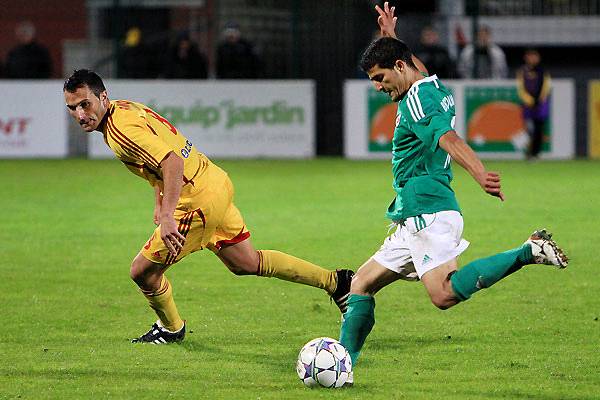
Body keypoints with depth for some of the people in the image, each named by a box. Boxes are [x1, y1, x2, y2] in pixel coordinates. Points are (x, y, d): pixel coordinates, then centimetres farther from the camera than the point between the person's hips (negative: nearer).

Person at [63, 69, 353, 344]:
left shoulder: (122, 129, -24)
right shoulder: (123, 107, 7)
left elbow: (173, 162, -35)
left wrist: (167, 216, -39)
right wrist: (160, 203, 20)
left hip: (198, 202, -10)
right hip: (216, 183, 10)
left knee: (142, 271, 1)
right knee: (246, 264, 23)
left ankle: (171, 328, 28)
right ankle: (335, 282, 30)